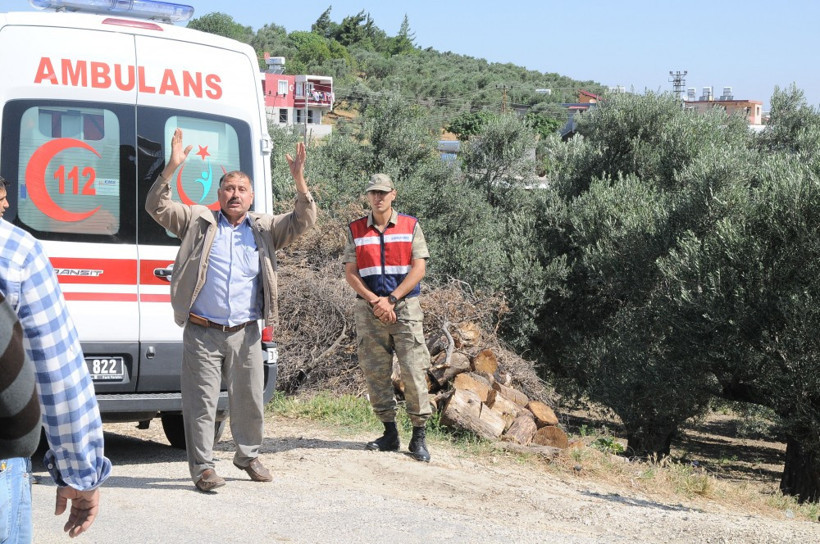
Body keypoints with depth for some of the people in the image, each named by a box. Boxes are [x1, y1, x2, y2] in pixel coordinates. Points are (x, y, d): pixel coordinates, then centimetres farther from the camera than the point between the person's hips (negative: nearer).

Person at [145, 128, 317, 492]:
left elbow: (302, 221, 2)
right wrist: (172, 168, -12)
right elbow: (157, 207, 2)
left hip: (245, 335, 2)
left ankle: (248, 455, 30)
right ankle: (202, 466, 5)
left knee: (250, 400, 10)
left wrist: (299, 181, -13)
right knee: (201, 401, -2)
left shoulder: (265, 229, 12)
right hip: (202, 332, -2)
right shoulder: (198, 221, 7)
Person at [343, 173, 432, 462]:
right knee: (375, 373, 4)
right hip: (369, 309, 2)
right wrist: (375, 301, -10)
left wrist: (391, 300, -10)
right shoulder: (356, 230, 8)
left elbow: (418, 268, -2)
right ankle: (389, 433, 13)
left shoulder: (410, 226, 4)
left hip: (404, 306, -2)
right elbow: (350, 273, 4)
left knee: (414, 371, -7)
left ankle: (419, 436, -2)